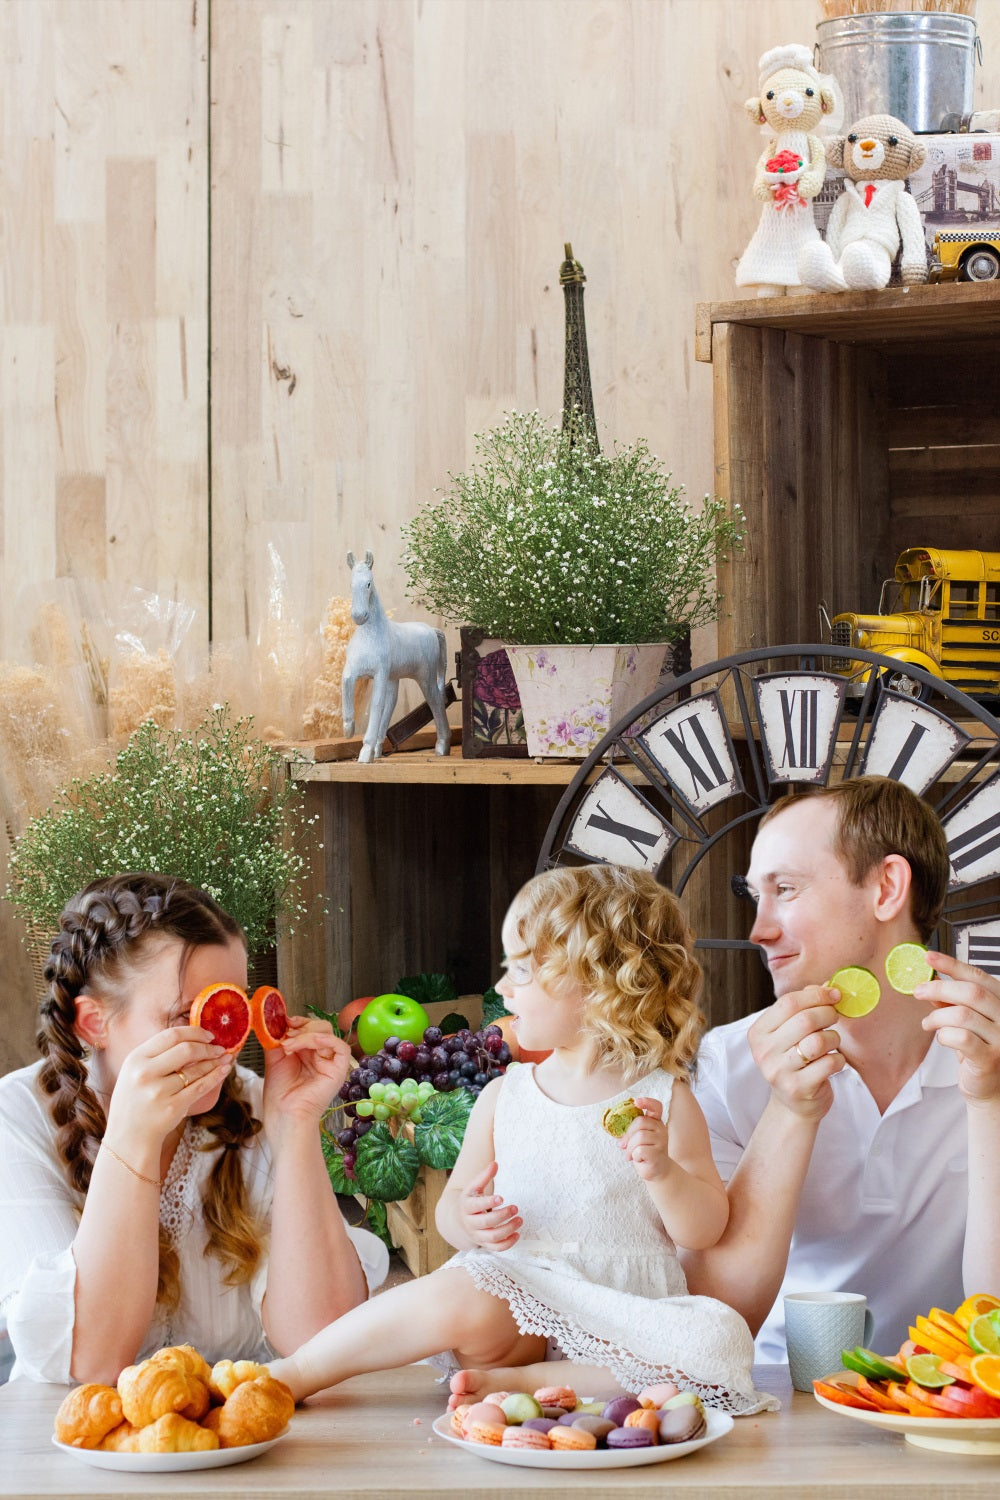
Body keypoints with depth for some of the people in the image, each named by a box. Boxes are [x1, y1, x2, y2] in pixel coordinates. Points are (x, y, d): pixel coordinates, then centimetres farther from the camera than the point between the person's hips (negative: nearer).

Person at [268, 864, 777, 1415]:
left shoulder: (663, 1099, 3)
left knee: (722, 1344, -30)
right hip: (519, 1284, 0)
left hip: (627, 1305, 0)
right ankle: (292, 1374, -19)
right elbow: (451, 1204, 15)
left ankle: (514, 1381, -27)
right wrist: (466, 1221, -9)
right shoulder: (504, 1096, 11)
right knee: (458, 1304, -34)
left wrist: (663, 1171, -18)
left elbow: (704, 1229, 1)